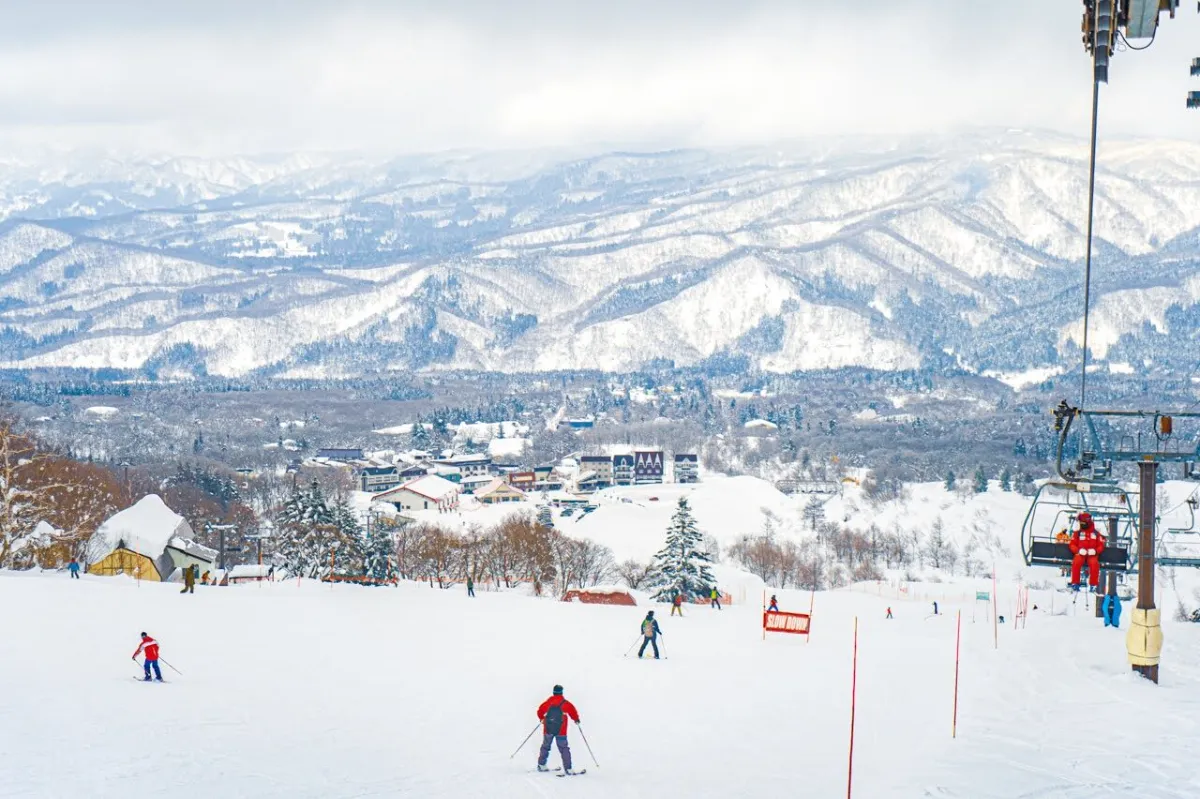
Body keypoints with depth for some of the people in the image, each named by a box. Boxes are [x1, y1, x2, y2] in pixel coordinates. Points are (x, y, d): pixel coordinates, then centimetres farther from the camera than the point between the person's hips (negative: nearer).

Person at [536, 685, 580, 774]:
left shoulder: (548, 703, 0)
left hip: (548, 730, 2)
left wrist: (542, 719, 32)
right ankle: (568, 769, -6)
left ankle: (541, 765, 26)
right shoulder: (565, 704, -7)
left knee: (545, 746, 21)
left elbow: (540, 711, 10)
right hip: (561, 731, -2)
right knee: (564, 749, 2)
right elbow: (573, 712, -5)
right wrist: (576, 719, 17)